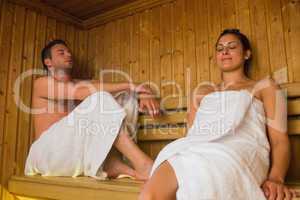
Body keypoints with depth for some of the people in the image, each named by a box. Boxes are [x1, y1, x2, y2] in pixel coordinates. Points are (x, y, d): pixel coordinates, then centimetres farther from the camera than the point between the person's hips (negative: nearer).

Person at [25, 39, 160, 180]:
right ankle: (143, 164, -33)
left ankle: (111, 162, -24)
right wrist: (129, 86, -17)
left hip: (81, 151, 6)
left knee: (126, 95, -3)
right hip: (49, 152, -6)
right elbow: (82, 92, -16)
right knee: (101, 99, -25)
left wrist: (143, 95, -14)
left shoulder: (79, 83, 22)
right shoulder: (42, 83, 3)